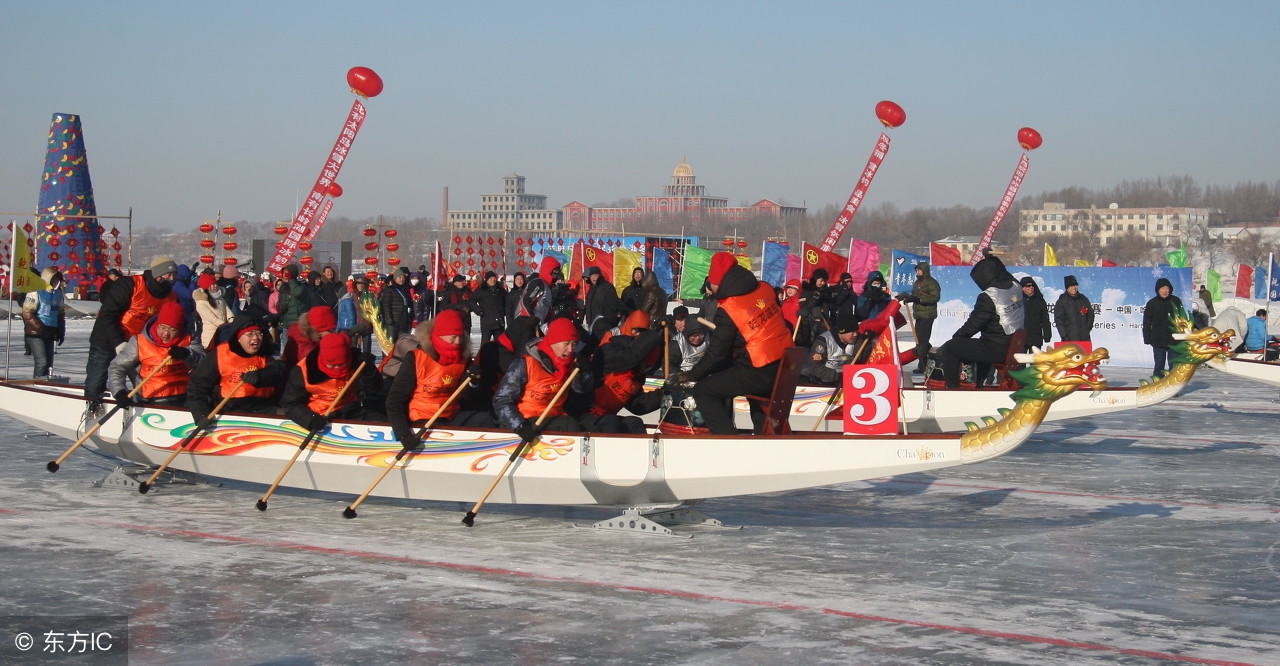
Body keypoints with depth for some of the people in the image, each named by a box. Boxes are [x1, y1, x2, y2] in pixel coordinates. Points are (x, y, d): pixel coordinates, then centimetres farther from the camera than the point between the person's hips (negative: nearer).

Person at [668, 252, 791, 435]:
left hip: (760, 374, -7)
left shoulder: (727, 310, -15)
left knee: (702, 391, 4)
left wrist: (691, 375, 4)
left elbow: (716, 353, -10)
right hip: (786, 364, 7)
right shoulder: (765, 289, 1)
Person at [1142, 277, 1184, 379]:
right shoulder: (1152, 303, -1)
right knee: (1159, 366, 5)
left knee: (1174, 366, 6)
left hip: (1174, 341, 1)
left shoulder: (1176, 301, 2)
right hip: (1158, 341, -1)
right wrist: (1147, 339, -6)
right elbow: (1146, 323, 0)